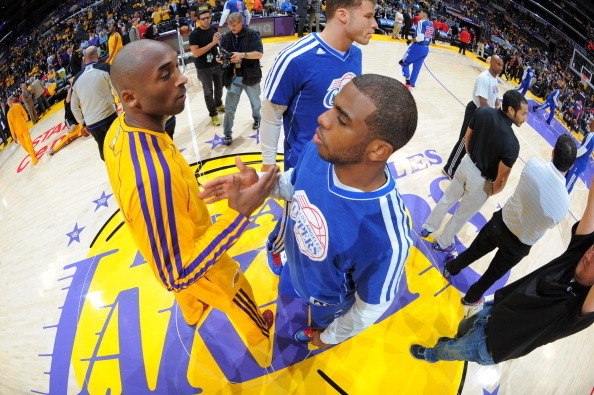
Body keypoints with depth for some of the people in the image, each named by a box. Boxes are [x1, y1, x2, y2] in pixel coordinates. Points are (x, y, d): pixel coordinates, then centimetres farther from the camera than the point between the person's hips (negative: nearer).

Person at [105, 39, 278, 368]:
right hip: (203, 271, -7)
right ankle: (265, 352, 57)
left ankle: (193, 315, 75)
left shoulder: (118, 131, -18)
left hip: (170, 250, 7)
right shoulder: (153, 176, -48)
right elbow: (177, 276, -37)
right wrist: (238, 215, -41)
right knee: (245, 308, 24)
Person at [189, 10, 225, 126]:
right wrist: (212, 43, -26)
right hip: (203, 68, -5)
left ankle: (219, 105, 47)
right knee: (208, 92, 6)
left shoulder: (213, 29, 0)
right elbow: (196, 53, -24)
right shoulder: (194, 34, -16)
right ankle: (213, 114, 21)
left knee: (219, 87, 22)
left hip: (217, 64, 5)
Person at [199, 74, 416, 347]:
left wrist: (330, 338, -8)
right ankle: (309, 305, 70)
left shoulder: (386, 238, -46)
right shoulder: (318, 151, -29)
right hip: (295, 268, 4)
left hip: (328, 301, -3)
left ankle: (320, 329, 68)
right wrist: (257, 185, -24)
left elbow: (372, 306, -26)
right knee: (288, 292, 36)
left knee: (320, 323, 32)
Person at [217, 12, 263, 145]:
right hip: (233, 78, 2)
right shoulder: (226, 38, 4)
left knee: (255, 103, 20)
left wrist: (242, 55, -29)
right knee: (229, 108, 1)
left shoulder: (252, 35, -7)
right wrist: (220, 59, -19)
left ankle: (257, 119, 51)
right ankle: (228, 134, 13)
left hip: (250, 77, -2)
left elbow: (259, 54, -16)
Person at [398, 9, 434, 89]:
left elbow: (420, 37, -23)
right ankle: (411, 85, 17)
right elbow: (430, 38, 17)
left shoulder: (421, 22, -12)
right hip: (426, 49, 8)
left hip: (418, 47, -8)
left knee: (404, 62, 6)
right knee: (416, 67, 14)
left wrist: (411, 40, -9)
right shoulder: (431, 25, 12)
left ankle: (408, 82, -3)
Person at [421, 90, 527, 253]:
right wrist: (493, 191, -1)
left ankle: (428, 228, 48)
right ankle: (442, 243, 42)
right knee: (462, 215, 20)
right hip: (481, 181, -5)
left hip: (466, 165, 5)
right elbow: (501, 179, -23)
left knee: (447, 199, 29)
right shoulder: (511, 144, -31)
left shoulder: (483, 112, -16)